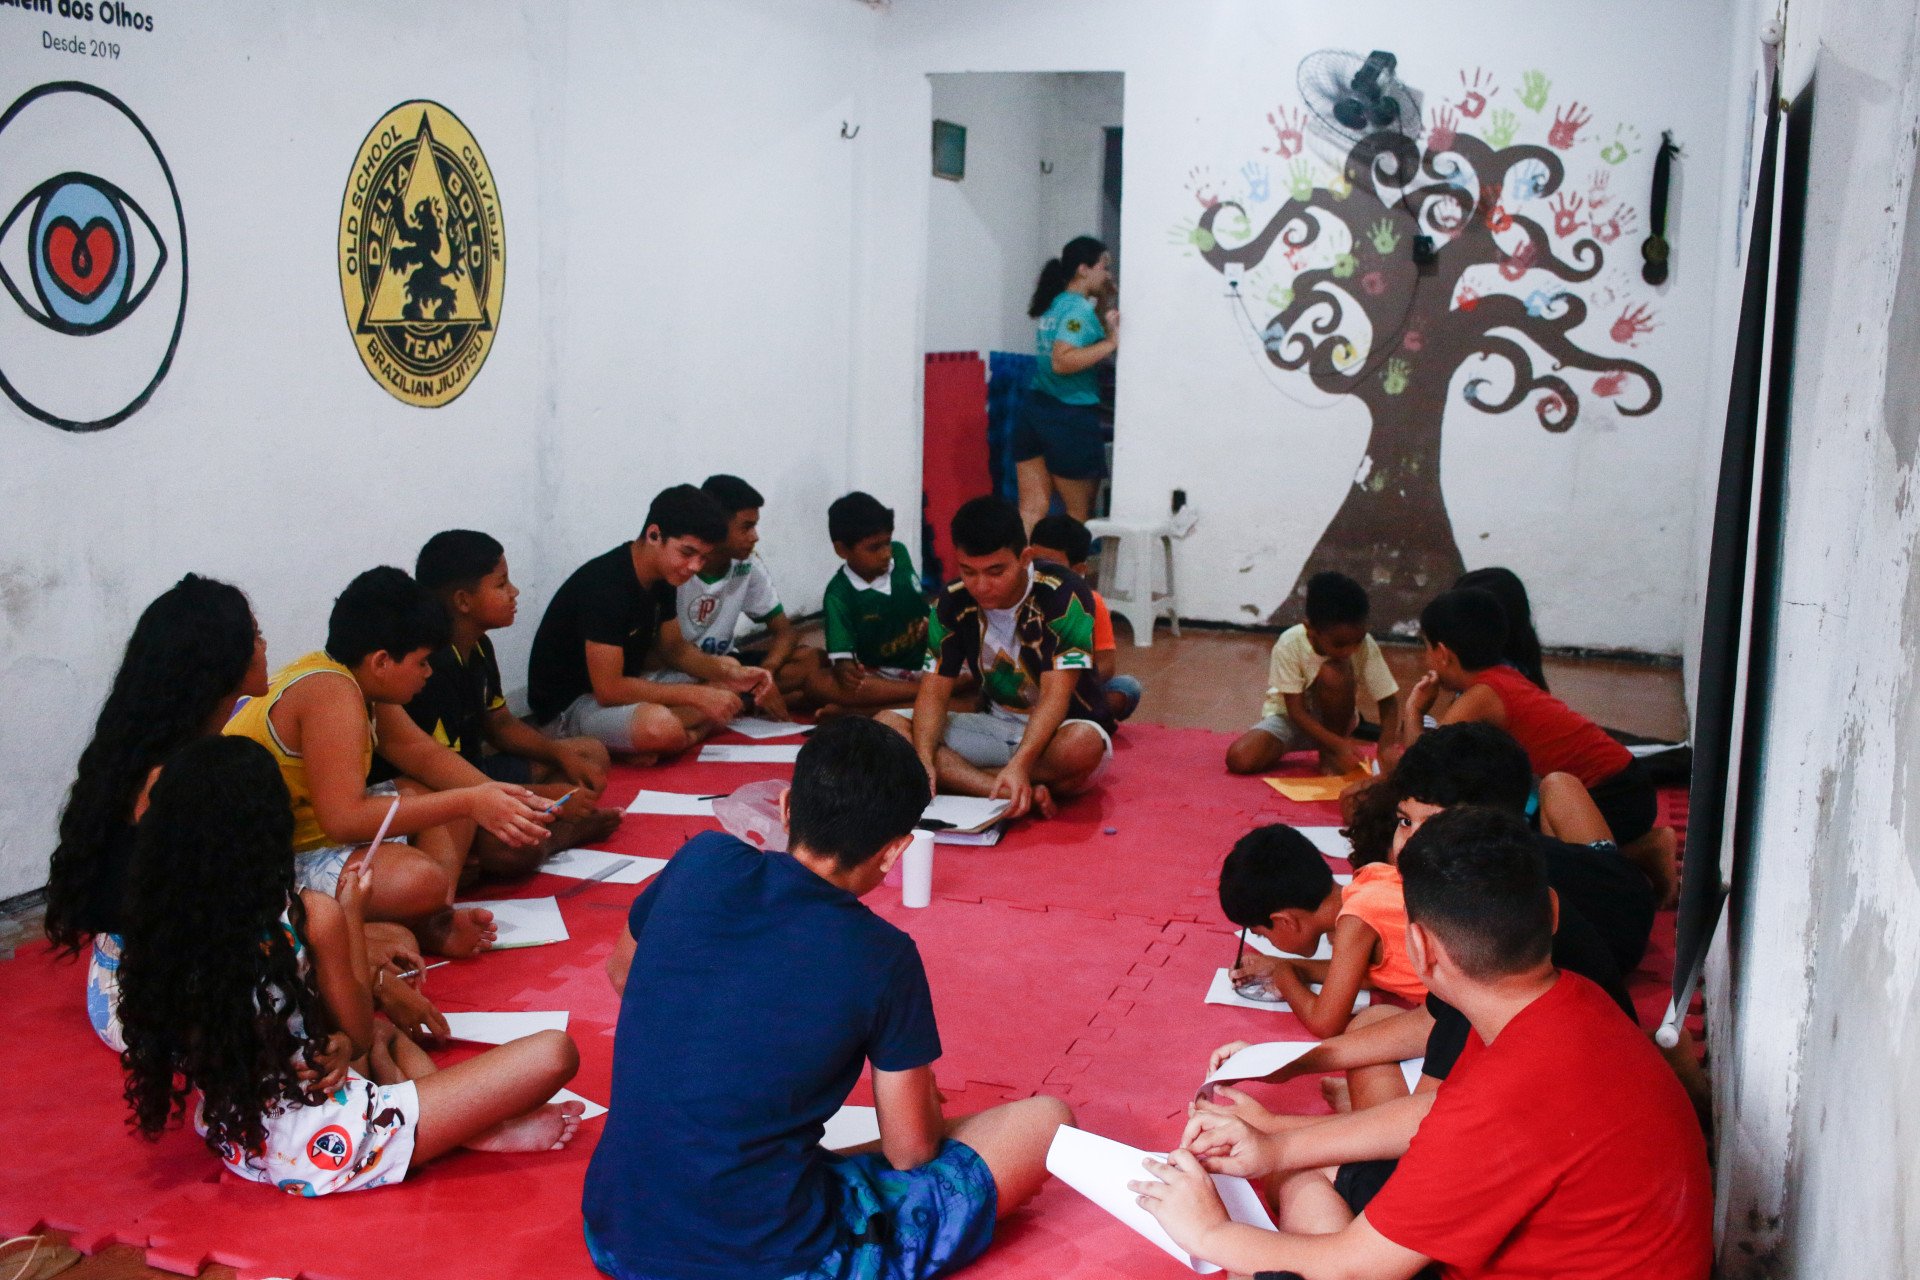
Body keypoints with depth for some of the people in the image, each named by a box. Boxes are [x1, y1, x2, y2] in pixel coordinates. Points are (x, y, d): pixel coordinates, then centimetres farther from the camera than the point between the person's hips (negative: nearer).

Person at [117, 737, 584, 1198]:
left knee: (386, 1035, 34)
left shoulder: (162, 918, -3)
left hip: (237, 1145, 7)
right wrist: (352, 912, 5)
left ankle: (471, 1124, 10)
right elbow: (358, 1035, -2)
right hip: (328, 1149, -7)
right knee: (552, 1053, -12)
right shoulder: (311, 915, -18)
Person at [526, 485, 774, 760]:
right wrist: (696, 695, -25)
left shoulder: (662, 576, 0)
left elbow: (674, 648, 11)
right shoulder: (605, 585, -27)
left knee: (729, 695, 3)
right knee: (661, 727, -38)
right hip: (567, 708, -10)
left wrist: (726, 671, -8)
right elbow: (609, 689, -28)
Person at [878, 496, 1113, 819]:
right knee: (885, 726, -17)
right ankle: (1020, 796, -31)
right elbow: (934, 694, -9)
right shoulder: (952, 604, -7)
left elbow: (1055, 696, -26)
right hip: (996, 725, 5)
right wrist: (924, 760, -29)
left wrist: (1019, 764, -42)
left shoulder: (1064, 595, -20)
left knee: (1082, 744, -41)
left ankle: (957, 779, -21)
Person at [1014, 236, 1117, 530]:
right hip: (1070, 418, -8)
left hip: (1034, 410, 8)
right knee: (1079, 515, 7)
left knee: (1031, 511, 3)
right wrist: (1110, 342, -23)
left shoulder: (1053, 305, 14)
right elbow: (1062, 362, -25)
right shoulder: (1080, 310, -13)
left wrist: (1103, 328, 12)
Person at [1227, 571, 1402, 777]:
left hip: (1334, 717, 0)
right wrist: (1338, 744, -37)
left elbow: (1389, 700, -17)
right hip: (1289, 718, 0)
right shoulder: (1290, 645, -28)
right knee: (1239, 759, -27)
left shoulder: (1365, 646, -23)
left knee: (1333, 673, -33)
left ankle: (1330, 756, -12)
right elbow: (1296, 711, -24)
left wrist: (1386, 746, -35)